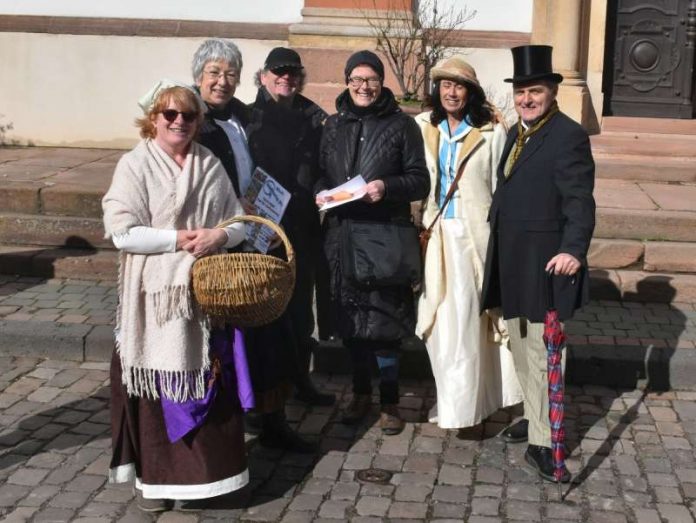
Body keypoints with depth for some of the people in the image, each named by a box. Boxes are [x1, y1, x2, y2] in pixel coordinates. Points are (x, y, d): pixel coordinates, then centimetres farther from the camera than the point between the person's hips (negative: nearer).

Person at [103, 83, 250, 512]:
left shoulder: (210, 165, 10)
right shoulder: (136, 164, -3)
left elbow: (240, 222, 11)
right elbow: (122, 231, -12)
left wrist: (219, 236, -10)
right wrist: (177, 240, -16)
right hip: (156, 297, -4)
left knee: (206, 380, 7)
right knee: (159, 382, 1)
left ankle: (201, 469, 21)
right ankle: (153, 476, 15)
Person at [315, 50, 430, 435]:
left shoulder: (402, 125, 0)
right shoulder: (333, 126, 12)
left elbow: (420, 181, -2)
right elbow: (321, 174, 18)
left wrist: (388, 187, -20)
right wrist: (320, 193, -4)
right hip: (342, 234, 4)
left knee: (383, 321, 0)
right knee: (349, 320, 10)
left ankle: (389, 401, 14)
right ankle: (361, 392, 27)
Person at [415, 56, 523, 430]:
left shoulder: (491, 131, -3)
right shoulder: (423, 128, 7)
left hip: (474, 235, -4)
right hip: (436, 235, 4)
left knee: (463, 321, -5)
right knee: (439, 321, 8)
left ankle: (460, 407, 4)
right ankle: (450, 398, 23)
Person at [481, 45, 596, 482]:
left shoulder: (569, 136, -12)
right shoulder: (516, 133, 14)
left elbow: (580, 201, -18)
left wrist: (574, 249, -30)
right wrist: (499, 253, 14)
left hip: (544, 264, -9)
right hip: (512, 263, 9)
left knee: (540, 353, -4)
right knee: (521, 348, 19)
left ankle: (541, 442, 4)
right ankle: (535, 417, 34)